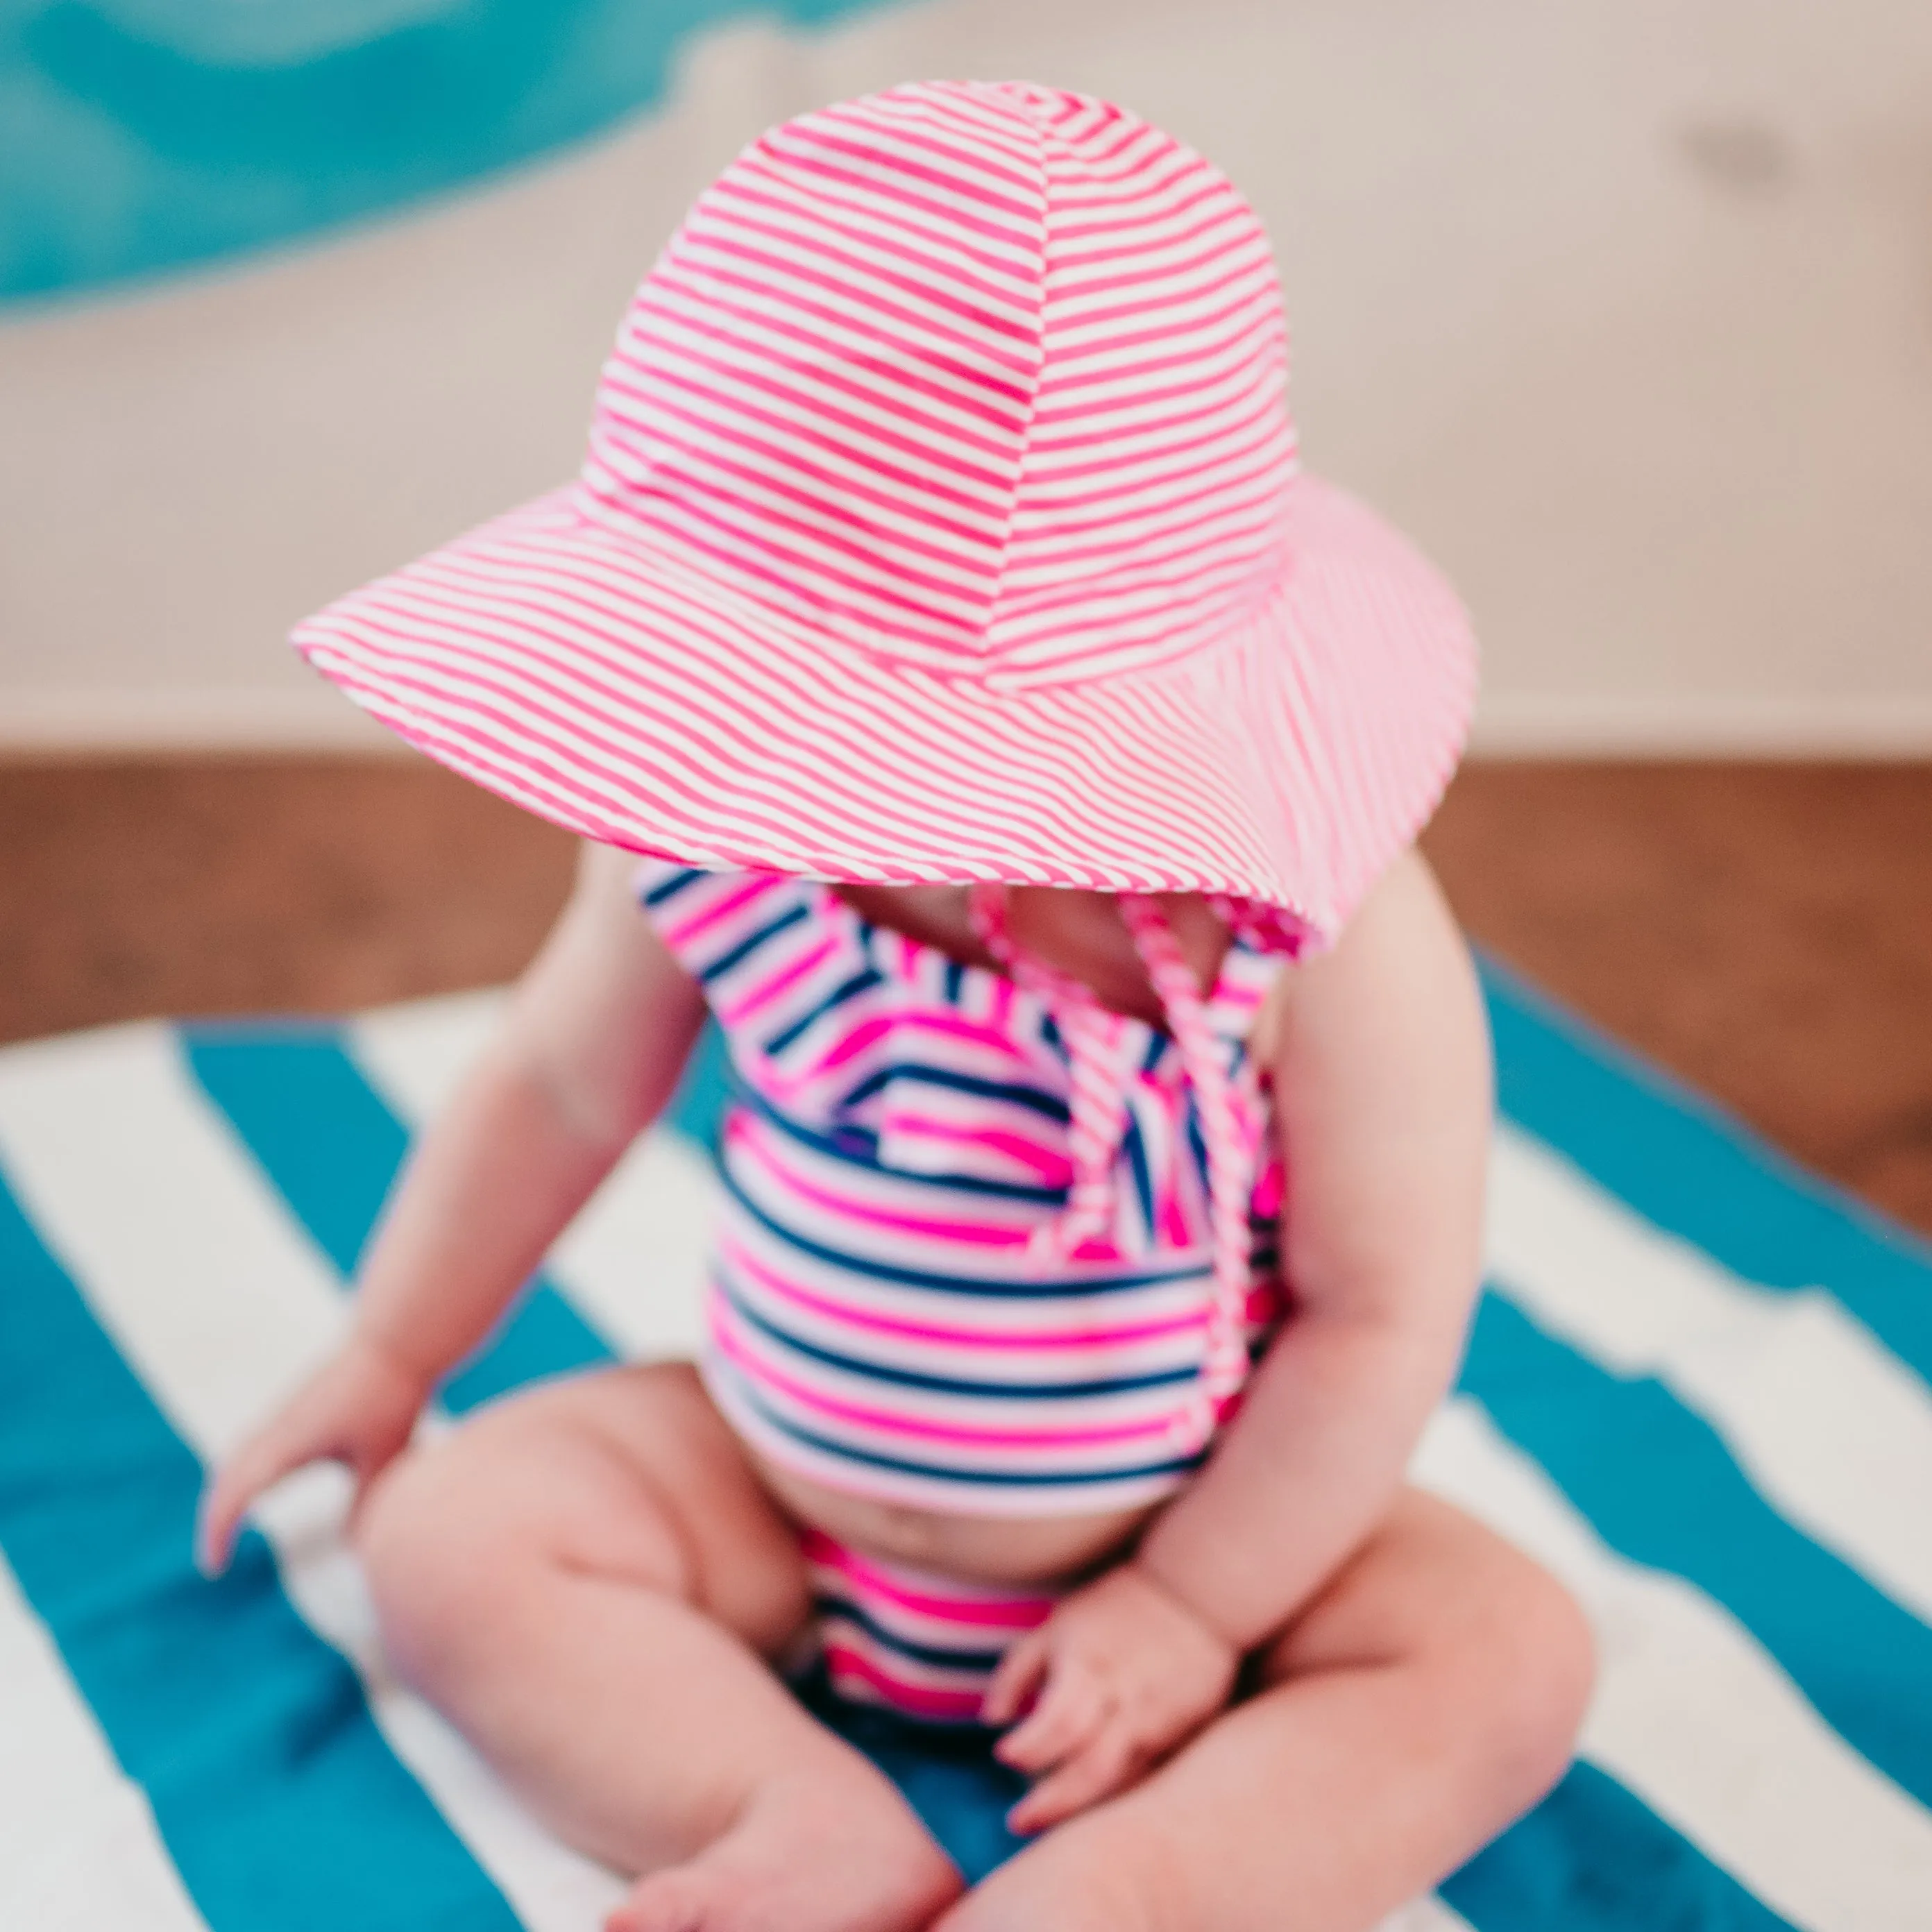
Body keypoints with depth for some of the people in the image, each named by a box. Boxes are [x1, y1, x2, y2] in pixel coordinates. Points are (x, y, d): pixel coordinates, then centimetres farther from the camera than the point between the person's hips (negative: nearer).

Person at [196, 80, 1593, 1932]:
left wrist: (1192, 1604, -15)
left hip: (1187, 1531, -2)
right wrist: (382, 1364, 10)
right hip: (770, 1494, 3)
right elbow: (557, 1087, 2)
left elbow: (1381, 1317, -18)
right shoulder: (711, 837, -17)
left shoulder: (1324, 936, -28)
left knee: (1508, 1652, -23)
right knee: (450, 1535, -14)